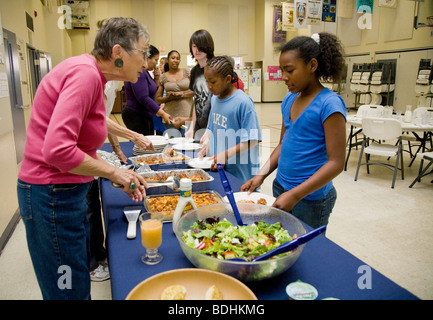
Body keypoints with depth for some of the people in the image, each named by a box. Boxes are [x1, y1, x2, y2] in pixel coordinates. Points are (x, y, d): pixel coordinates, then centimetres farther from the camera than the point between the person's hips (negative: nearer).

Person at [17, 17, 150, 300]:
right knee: (70, 291, 8)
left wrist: (121, 177, 6)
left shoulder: (93, 75, 8)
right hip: (52, 195, -9)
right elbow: (58, 151, -29)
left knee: (80, 283, 23)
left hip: (67, 191, 9)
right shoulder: (85, 73, -21)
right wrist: (113, 171, -16)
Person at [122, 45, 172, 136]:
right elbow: (143, 98, -24)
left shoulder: (144, 72, 14)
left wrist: (156, 78, 7)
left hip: (145, 117, 10)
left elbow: (152, 91, 24)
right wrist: (163, 113, -24)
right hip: (136, 117, -10)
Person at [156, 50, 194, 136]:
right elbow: (158, 99, 9)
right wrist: (169, 97, -9)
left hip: (187, 115, -1)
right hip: (170, 115, 1)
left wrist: (182, 95, -12)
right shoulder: (163, 77, 8)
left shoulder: (187, 72, 6)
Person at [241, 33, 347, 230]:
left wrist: (295, 195, -23)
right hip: (281, 188, 7)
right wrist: (261, 175, 1)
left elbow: (336, 163, -18)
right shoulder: (289, 100, 5)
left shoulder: (329, 104, -17)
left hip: (310, 199, -7)